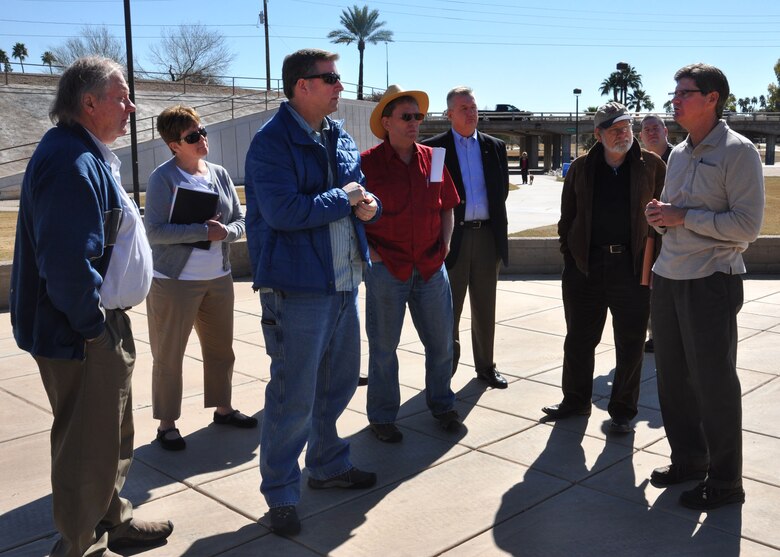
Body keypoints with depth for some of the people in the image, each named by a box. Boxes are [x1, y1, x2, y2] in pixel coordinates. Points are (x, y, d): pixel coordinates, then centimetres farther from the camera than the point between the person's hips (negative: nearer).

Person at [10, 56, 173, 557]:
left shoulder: (88, 156, 13)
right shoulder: (72, 163, -23)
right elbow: (68, 262, -31)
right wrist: (93, 326, -19)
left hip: (102, 325, 11)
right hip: (82, 337, -11)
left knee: (112, 436, 23)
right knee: (88, 446, 5)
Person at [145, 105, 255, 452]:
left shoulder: (220, 174, 6)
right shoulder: (163, 178, -10)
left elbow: (239, 221, 8)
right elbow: (155, 231, -17)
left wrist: (225, 232, -14)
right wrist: (204, 231, -21)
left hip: (218, 279, 6)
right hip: (175, 281, -6)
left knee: (221, 348, 16)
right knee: (169, 356, 4)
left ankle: (223, 408, 33)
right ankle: (167, 424, 17)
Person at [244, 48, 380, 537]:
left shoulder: (340, 137, 12)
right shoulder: (272, 142, -13)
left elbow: (362, 193, 19)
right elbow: (283, 210, -26)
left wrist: (368, 204, -6)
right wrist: (344, 198, -13)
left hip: (346, 282, 8)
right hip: (298, 289, -8)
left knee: (340, 382, 20)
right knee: (294, 397, 0)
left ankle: (328, 465, 40)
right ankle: (281, 495, 17)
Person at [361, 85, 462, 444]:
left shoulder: (432, 159, 6)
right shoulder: (367, 163, -7)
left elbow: (446, 207, 17)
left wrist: (444, 245, 7)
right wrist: (367, 251, -10)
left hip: (431, 267, 4)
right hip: (386, 269, -4)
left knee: (441, 342, 13)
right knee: (383, 346, 7)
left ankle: (441, 404, 34)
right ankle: (382, 417, 23)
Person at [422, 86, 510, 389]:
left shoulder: (495, 147, 9)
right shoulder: (433, 148, -2)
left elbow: (502, 190, 12)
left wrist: (494, 221, 5)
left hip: (487, 235, 4)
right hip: (452, 236, -3)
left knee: (485, 307, 13)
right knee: (449, 309, 5)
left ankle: (485, 366, 25)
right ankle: (445, 367, 16)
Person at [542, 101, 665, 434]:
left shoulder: (651, 166, 2)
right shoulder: (581, 168, 6)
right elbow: (567, 216, 11)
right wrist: (569, 254, 4)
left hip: (633, 266, -1)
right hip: (585, 266, 2)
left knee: (630, 344, 6)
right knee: (578, 340, 11)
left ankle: (622, 410, 22)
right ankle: (575, 401, 29)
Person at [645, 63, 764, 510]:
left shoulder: (737, 151, -9)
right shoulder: (678, 154, 14)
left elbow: (747, 225, -16)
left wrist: (683, 217, -16)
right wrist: (661, 216, 0)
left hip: (711, 283, -7)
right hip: (668, 278, 7)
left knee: (714, 383, 1)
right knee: (673, 377, 13)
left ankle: (725, 482, 15)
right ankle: (688, 460, 31)